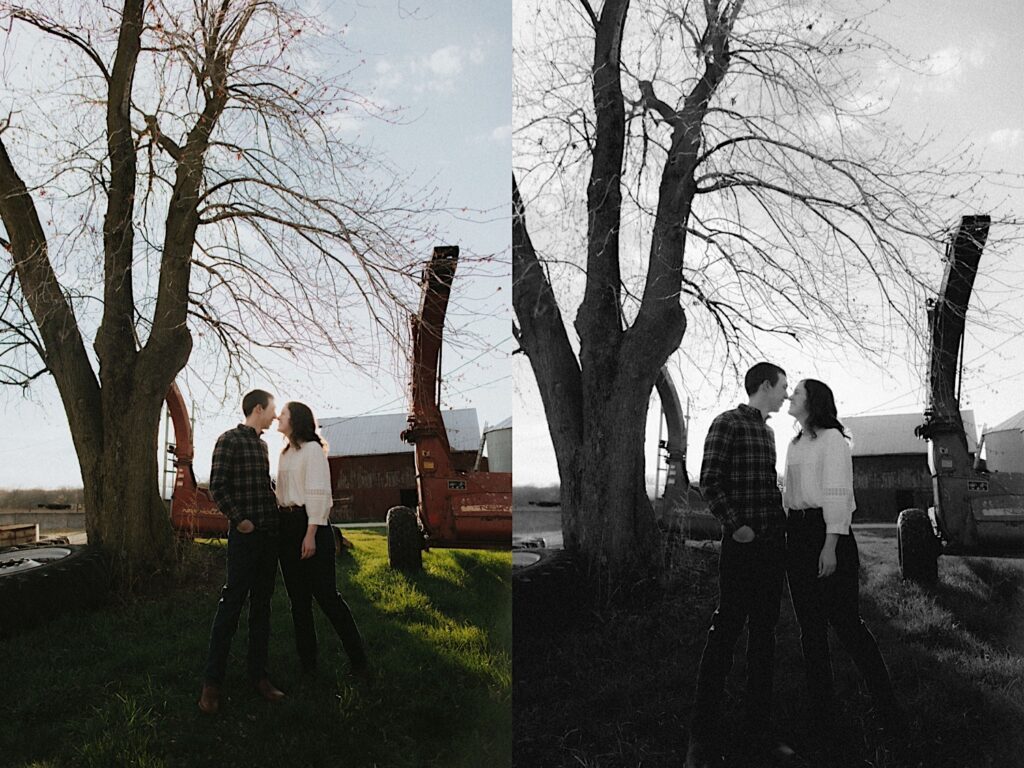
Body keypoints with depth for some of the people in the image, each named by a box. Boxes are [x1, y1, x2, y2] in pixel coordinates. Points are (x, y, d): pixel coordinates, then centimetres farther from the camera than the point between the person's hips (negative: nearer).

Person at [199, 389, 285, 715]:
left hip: (269, 534, 7)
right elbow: (217, 486, -12)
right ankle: (212, 681, 1)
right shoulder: (229, 440, -6)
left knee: (262, 605, 10)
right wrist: (239, 519, -14)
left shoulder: (262, 445, 17)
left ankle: (258, 674, 16)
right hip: (245, 534, -7)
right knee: (232, 604, -6)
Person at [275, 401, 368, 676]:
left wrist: (311, 533, -19)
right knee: (298, 598, 8)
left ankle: (358, 661, 1)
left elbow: (318, 493, -13)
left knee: (326, 595, -8)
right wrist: (279, 528, 12)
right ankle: (307, 662, 15)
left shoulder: (312, 449, -6)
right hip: (286, 525, 8)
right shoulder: (285, 453, 17)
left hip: (308, 524, -8)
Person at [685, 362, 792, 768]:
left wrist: (781, 518, 12)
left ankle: (759, 730, 21)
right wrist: (735, 525, -16)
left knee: (764, 634, 11)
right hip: (743, 544, -8)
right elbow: (709, 481, -12)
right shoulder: (728, 424, -6)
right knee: (725, 632, -6)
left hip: (773, 543, 8)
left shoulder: (766, 430, 18)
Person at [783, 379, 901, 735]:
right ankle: (822, 712, 15)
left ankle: (888, 710, 7)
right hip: (797, 532, 8)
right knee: (810, 626, 8)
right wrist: (788, 538, 14)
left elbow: (837, 494, -12)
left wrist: (830, 546, -19)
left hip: (825, 533, -8)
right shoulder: (794, 444, 18)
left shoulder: (831, 438, -5)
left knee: (846, 622, -6)